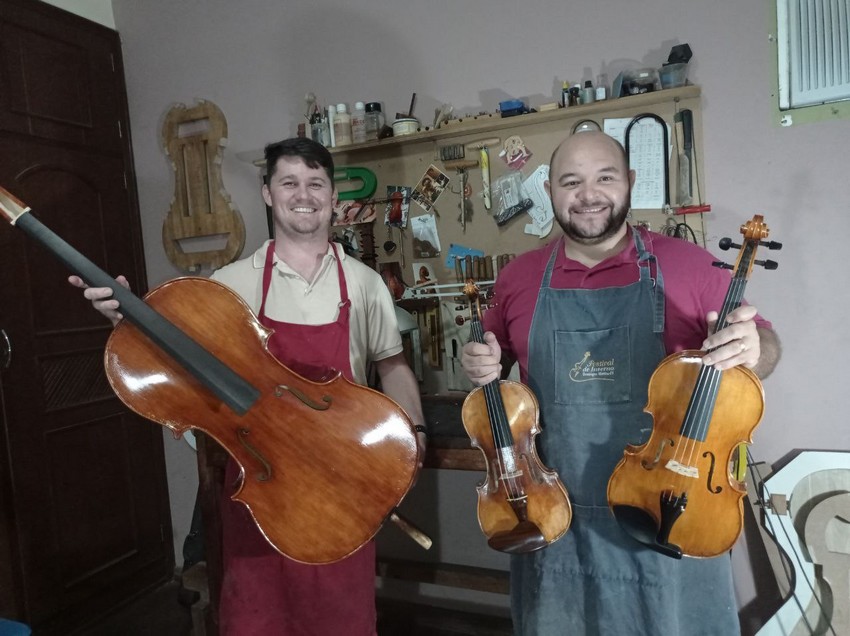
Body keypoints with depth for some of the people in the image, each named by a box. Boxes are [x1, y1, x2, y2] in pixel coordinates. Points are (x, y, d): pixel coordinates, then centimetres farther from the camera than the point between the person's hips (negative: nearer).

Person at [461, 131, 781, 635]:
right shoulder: (519, 277, 1)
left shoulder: (689, 265, -5)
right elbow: (496, 359, 14)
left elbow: (764, 346, 2)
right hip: (554, 518, 2)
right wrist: (484, 364, -8)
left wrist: (752, 348, -21)